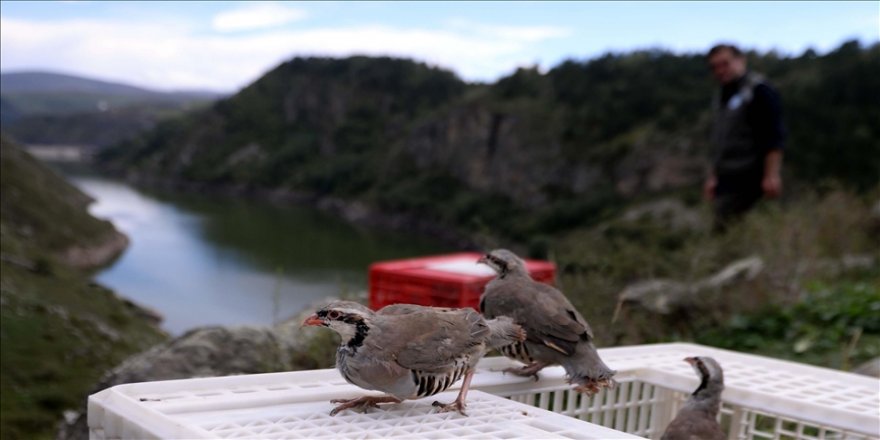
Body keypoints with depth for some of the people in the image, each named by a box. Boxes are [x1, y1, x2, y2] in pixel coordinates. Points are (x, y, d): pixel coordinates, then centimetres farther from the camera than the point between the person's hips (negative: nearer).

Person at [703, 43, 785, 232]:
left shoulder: (758, 91, -8)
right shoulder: (721, 96, 19)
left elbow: (774, 138, -15)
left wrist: (772, 175, -21)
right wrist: (713, 176, 25)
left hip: (750, 179, -8)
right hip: (727, 180, 9)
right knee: (722, 229, 6)